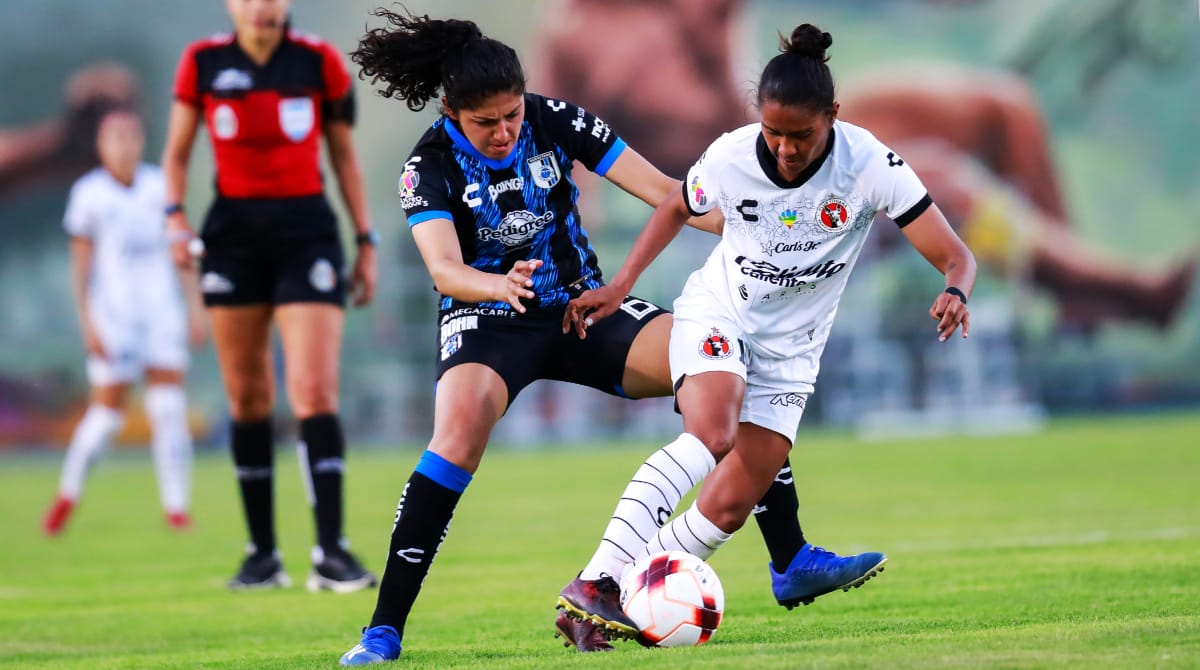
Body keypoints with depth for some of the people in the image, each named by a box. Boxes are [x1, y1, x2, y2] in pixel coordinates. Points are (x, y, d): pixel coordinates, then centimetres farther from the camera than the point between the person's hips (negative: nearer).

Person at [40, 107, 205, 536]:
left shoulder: (159, 187, 5)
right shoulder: (89, 194, -4)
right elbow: (81, 265, -1)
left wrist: (195, 308, 7)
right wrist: (87, 324, -6)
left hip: (162, 311, 3)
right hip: (114, 318, -3)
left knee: (169, 408, -6)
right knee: (107, 413, -1)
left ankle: (176, 506, -3)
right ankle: (68, 493, 20)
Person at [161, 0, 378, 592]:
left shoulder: (320, 62, 0)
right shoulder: (203, 63, 2)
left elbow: (345, 156, 9)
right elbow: (177, 153, 11)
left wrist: (366, 241, 7)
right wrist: (175, 215, -6)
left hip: (305, 232, -2)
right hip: (233, 233, 2)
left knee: (315, 392, -13)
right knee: (246, 398, 4)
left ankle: (331, 554, -14)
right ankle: (262, 554, 13)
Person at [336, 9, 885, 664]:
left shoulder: (555, 122, -8)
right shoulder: (430, 166, -14)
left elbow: (659, 188, -9)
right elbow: (444, 269, -27)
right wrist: (502, 285, -49)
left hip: (581, 306, 3)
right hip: (489, 320, -3)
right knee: (461, 428, -35)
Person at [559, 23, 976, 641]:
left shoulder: (871, 166, -21)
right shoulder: (731, 156, -18)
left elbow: (955, 256, -21)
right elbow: (676, 208, 6)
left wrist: (955, 292, -43)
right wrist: (619, 285, -1)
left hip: (789, 351, 2)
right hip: (716, 315, -2)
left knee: (728, 508, -7)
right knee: (710, 438, -31)